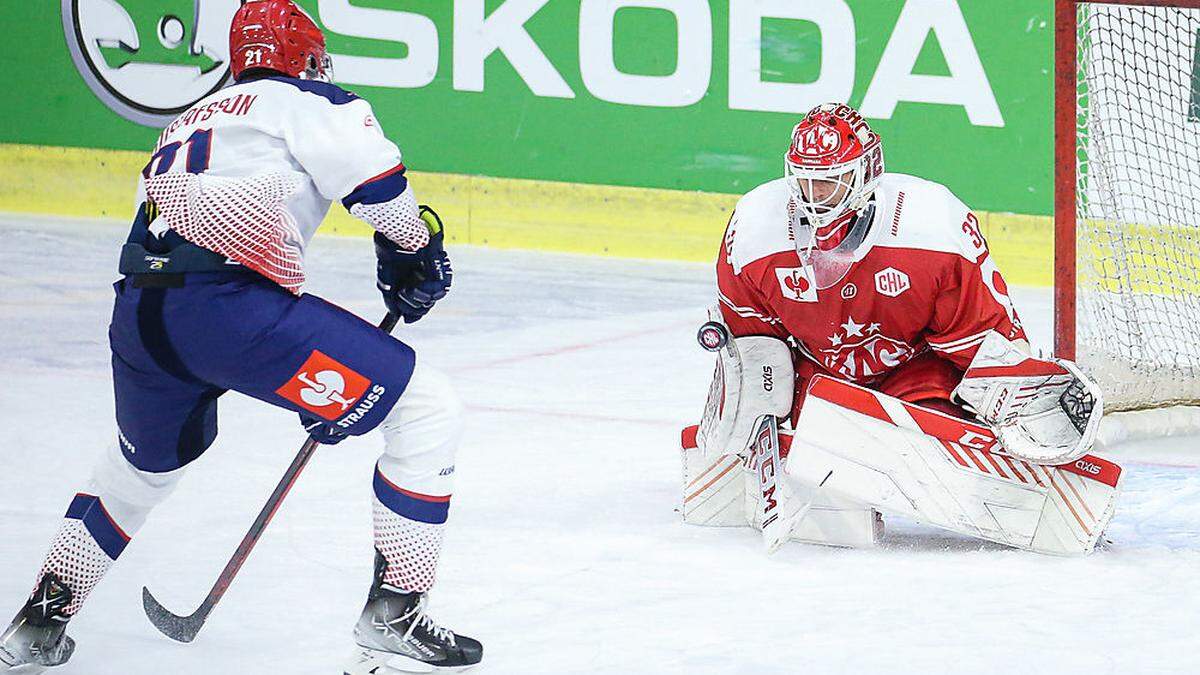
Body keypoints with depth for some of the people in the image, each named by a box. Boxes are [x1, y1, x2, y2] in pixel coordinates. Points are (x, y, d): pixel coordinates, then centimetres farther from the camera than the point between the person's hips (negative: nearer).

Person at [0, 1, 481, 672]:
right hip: (229, 305, -8)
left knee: (144, 463, 38)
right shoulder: (311, 102, 13)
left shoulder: (187, 122, 35)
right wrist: (417, 253, 17)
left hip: (137, 314, 8)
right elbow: (378, 184, -5)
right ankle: (393, 620, 1)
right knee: (429, 411, 3)